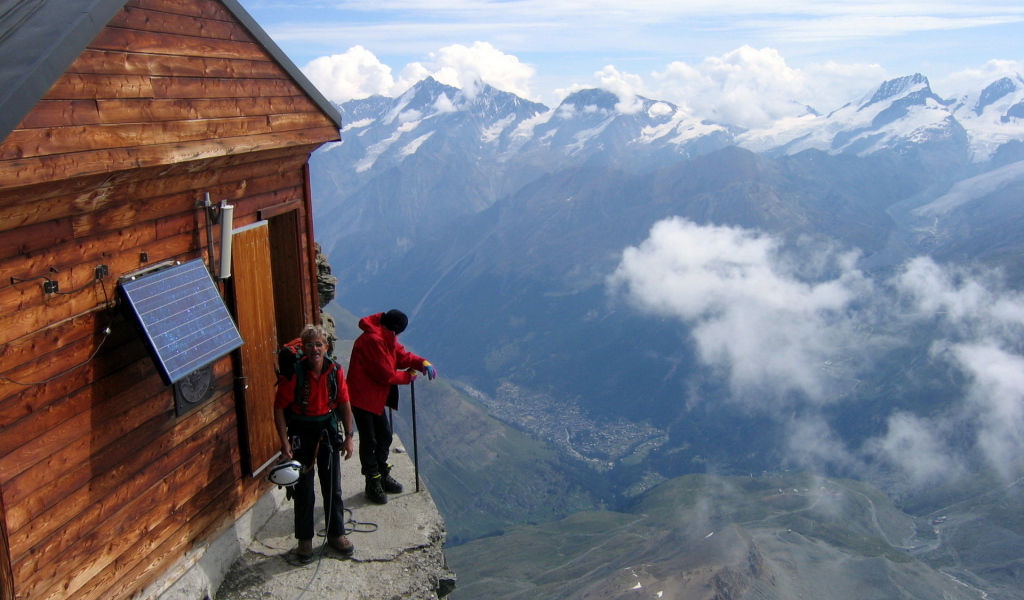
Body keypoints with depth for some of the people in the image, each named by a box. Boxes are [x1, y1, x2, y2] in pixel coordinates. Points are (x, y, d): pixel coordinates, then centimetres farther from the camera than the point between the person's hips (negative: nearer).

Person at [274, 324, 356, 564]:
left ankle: (336, 534, 27)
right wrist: (285, 443, -17)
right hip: (301, 431, -3)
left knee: (333, 487, 11)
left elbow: (344, 403, 2)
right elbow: (279, 408, -12)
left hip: (327, 429, 3)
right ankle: (304, 540, 20)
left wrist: (349, 436, 1)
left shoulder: (335, 371, -8)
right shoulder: (294, 374, -17)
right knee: (304, 490, 5)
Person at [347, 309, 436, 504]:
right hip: (362, 397, -10)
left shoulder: (386, 337, 6)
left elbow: (402, 355, 9)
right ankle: (373, 484, 13)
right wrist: (409, 376, -8)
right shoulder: (373, 340, -26)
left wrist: (422, 363, -10)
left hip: (376, 397, 10)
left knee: (385, 436, 17)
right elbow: (387, 375, -24)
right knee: (369, 441, 1)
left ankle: (383, 476, 33)